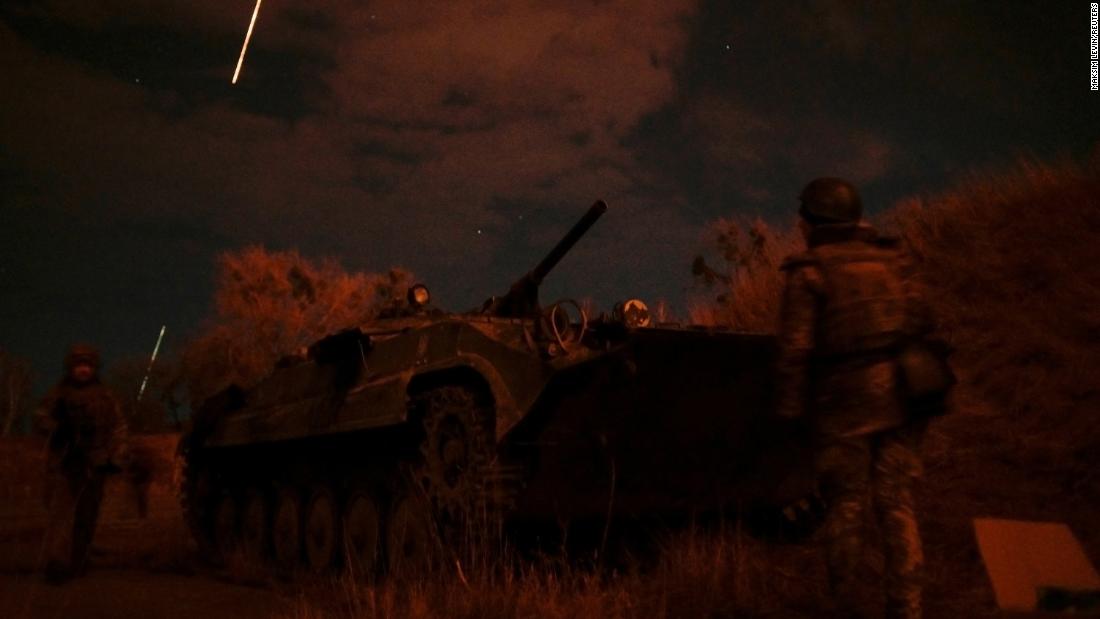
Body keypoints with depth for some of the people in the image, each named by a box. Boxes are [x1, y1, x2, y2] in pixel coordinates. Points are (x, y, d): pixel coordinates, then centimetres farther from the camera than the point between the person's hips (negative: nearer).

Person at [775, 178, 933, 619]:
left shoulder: (808, 273, -5)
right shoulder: (888, 260, 9)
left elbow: (795, 348, -9)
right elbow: (920, 322, 9)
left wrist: (792, 410, -4)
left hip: (845, 400, -4)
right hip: (899, 393, 4)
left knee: (845, 504, 8)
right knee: (896, 503, 7)